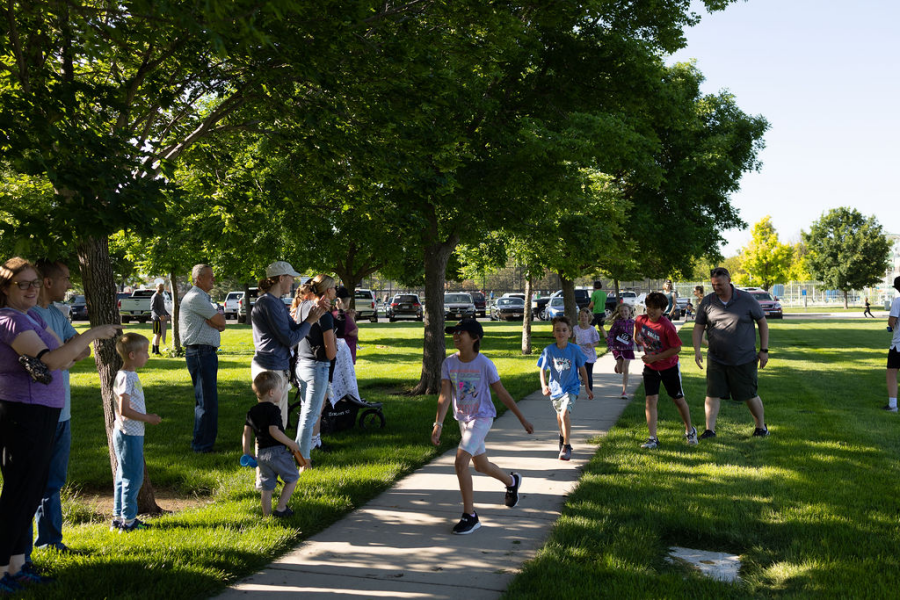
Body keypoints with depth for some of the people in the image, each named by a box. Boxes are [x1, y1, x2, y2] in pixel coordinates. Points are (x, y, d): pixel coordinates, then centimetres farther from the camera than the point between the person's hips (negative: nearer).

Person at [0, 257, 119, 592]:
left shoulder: (33, 317, 14)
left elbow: (64, 355, 16)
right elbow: (50, 360, -27)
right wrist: (92, 334, -24)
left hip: (43, 415, 10)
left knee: (33, 491, 15)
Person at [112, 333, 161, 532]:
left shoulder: (131, 375, 12)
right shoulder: (126, 377, -18)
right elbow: (124, 410, -23)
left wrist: (148, 415, 12)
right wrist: (148, 418, -16)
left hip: (132, 434, 10)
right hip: (129, 435, -10)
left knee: (124, 477, 16)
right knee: (133, 478, -2)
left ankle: (119, 519, 24)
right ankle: (128, 521, 6)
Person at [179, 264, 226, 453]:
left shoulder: (203, 298, 21)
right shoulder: (195, 298, -12)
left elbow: (221, 326, 14)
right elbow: (221, 321, -14)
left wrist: (214, 322, -7)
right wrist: (218, 319, 7)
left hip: (206, 352, 11)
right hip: (200, 352, -11)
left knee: (204, 400, 15)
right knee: (207, 401, -8)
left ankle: (201, 442, 24)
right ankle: (202, 445, -3)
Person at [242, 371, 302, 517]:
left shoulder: (252, 412, 10)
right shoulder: (273, 410, -13)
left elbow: (247, 432, 9)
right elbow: (274, 431, -22)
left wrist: (247, 451, 17)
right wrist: (291, 443, -15)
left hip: (261, 454, 7)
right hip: (277, 451, -7)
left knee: (266, 486, 15)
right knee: (292, 478, 10)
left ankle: (266, 513, 17)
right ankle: (280, 508, 6)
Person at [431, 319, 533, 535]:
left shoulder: (484, 364, -17)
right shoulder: (449, 363, -7)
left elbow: (502, 394, -9)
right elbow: (444, 396, -11)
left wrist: (523, 420, -3)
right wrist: (438, 424, -23)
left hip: (482, 418, -6)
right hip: (463, 419, 6)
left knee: (460, 462, -20)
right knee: (480, 465, 21)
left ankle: (470, 515, -7)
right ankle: (512, 481, 51)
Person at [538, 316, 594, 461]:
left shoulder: (575, 350, -12)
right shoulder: (549, 350, -11)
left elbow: (582, 369, 0)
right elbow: (542, 370, -8)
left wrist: (588, 388, 7)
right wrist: (544, 385, -25)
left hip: (571, 388, -3)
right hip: (555, 388, 3)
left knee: (565, 413, -24)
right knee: (560, 416, 22)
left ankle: (566, 446, -13)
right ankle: (563, 436, 54)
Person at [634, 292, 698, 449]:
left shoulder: (667, 326, -25)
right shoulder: (641, 320, -10)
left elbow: (677, 348, -21)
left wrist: (655, 357, -24)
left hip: (669, 367, -3)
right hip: (650, 367, 3)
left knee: (678, 399, 11)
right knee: (651, 400, -8)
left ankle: (690, 431, 34)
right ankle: (652, 439, -7)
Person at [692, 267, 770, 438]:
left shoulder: (747, 300, -4)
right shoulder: (707, 302, 1)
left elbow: (762, 323, 4)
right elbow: (698, 327, 7)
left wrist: (764, 350, 1)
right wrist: (697, 350, -7)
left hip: (744, 360, -2)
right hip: (716, 360, 2)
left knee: (750, 396, 6)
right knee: (712, 394, -4)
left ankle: (761, 427, 26)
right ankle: (710, 429, 3)